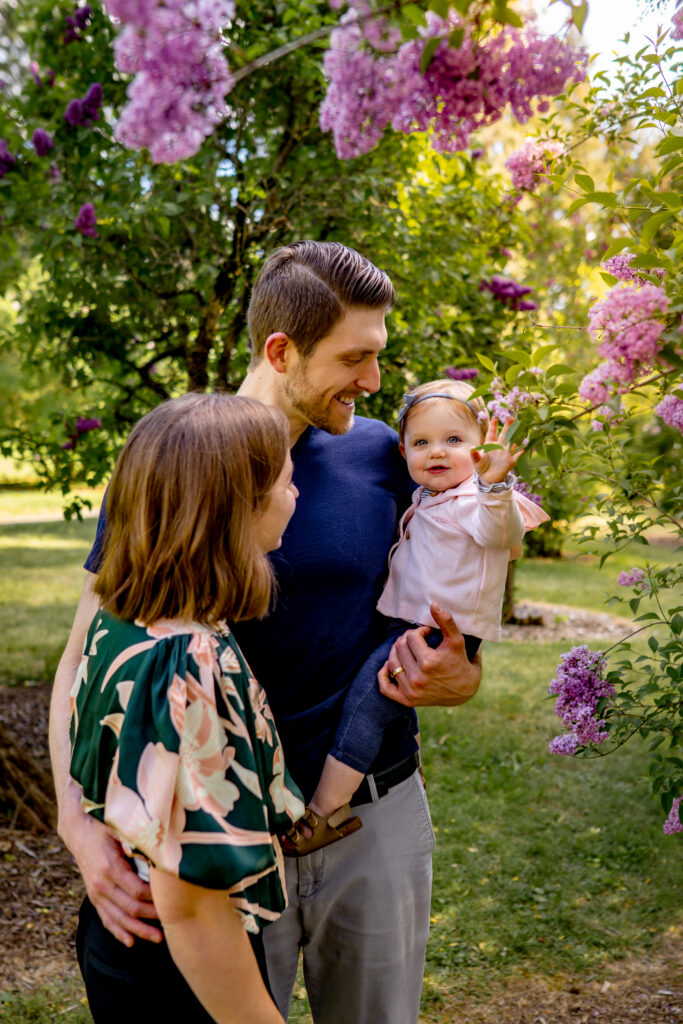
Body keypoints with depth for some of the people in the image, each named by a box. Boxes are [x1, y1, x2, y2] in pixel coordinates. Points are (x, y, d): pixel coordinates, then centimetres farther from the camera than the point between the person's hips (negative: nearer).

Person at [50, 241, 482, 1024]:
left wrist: (457, 680, -13)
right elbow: (85, 659, -8)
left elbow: (435, 615, 10)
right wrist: (77, 821, -22)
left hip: (378, 816, 3)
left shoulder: (378, 454, -1)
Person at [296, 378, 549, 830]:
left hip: (442, 635, -10)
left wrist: (496, 484, -55)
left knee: (367, 697, -17)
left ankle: (324, 812, -12)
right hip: (408, 625, 10)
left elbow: (500, 531, -40)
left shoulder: (479, 498, -15)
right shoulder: (426, 499, 15)